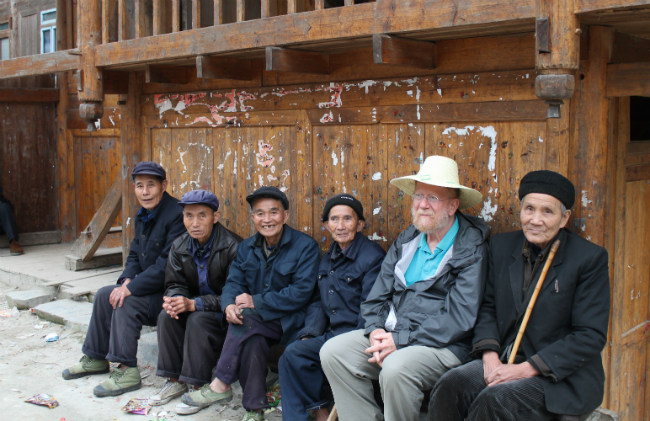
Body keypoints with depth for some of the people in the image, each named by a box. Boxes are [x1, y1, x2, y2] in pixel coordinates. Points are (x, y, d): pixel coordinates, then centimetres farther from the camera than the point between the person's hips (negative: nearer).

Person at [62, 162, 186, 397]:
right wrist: (127, 279, -5)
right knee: (105, 295, 6)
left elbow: (166, 266, -27)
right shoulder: (143, 216, 9)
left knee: (127, 303, -24)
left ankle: (127, 371, -13)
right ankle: (96, 358, 22)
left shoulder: (176, 215, -23)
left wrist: (131, 288, -24)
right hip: (150, 287, 10)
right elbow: (135, 255, 16)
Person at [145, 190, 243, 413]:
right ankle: (175, 380, -6)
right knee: (167, 316, -19)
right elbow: (174, 284, 5)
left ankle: (200, 387, -19)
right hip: (195, 306, 6)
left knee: (197, 320, -31)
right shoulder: (179, 247, 1)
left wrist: (194, 304, -31)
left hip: (225, 312, -6)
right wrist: (173, 299, -21)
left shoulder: (233, 247, -21)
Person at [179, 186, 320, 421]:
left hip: (288, 320, -5)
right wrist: (229, 305, -21)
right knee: (252, 341, -30)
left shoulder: (305, 246, -7)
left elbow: (301, 292, -17)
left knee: (246, 320, -30)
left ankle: (220, 385, -19)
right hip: (255, 321, 5)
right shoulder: (247, 247, 12)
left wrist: (256, 302, -19)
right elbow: (233, 282, 5)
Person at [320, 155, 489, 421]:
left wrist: (400, 340, -18)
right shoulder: (406, 241, 13)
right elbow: (377, 297, 14)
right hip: (391, 334, 7)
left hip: (441, 345, -6)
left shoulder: (471, 250, -7)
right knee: (333, 352, -11)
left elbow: (459, 319, -15)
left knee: (396, 368, -34)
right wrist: (376, 331, -7)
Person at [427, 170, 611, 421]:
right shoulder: (501, 246, 9)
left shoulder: (590, 259, -7)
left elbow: (591, 336, -11)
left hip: (563, 377, -4)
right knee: (449, 387, -25)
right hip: (504, 362, 4)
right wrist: (490, 355, -8)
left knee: (494, 400, -31)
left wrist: (527, 368, -18)